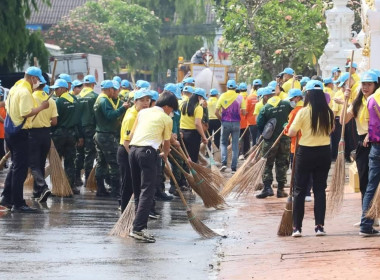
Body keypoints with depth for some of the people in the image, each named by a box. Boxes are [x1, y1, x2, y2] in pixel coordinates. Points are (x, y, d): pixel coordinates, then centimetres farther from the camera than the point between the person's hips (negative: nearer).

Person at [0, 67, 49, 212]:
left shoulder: (14, 88, 12)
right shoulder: (25, 92, -18)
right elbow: (26, 113, -27)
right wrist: (41, 107, -19)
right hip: (20, 133, -10)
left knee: (15, 165, 19)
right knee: (20, 168, -6)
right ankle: (18, 204, -4)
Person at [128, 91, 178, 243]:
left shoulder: (143, 112, 20)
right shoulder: (166, 119, 6)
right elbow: (166, 143, 14)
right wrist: (165, 155, 34)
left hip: (133, 149, 7)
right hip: (147, 152, -7)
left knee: (138, 190, 15)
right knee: (148, 190, -9)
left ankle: (140, 225, 19)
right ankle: (138, 229, -20)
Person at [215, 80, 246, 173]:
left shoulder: (223, 96, -1)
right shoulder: (239, 97, -3)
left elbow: (216, 112, -4)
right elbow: (244, 112, -6)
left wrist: (221, 119, 11)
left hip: (225, 123, 0)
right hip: (236, 123, 0)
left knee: (223, 143, 16)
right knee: (235, 146, 6)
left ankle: (224, 163, -2)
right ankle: (233, 168, 5)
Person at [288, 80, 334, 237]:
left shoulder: (303, 112, -13)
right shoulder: (328, 113, -2)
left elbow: (291, 133, -11)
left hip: (306, 153, -3)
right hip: (324, 153, 3)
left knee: (299, 190, 6)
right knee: (320, 189, 10)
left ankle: (297, 227, 4)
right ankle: (320, 226, 6)